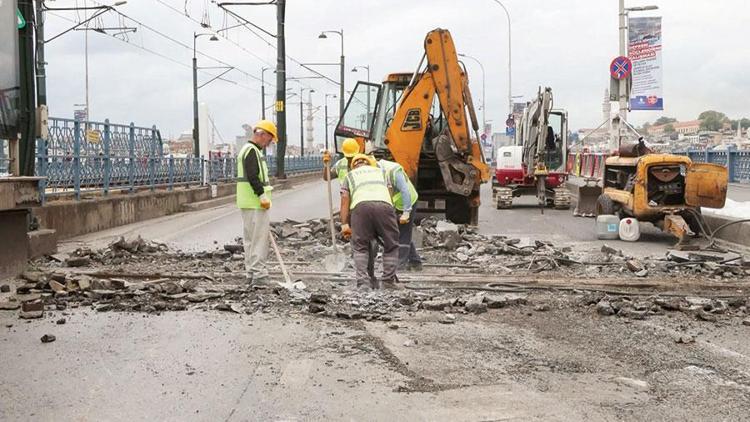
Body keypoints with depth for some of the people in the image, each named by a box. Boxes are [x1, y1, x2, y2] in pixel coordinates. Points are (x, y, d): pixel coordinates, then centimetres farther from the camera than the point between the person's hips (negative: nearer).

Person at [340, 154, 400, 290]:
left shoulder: (349, 175, 33)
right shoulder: (381, 171, 38)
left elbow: (345, 200, 18)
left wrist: (344, 224, 13)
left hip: (360, 205, 0)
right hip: (384, 204, 1)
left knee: (360, 248, 11)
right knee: (391, 246, 14)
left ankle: (363, 283, -2)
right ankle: (388, 282, 8)